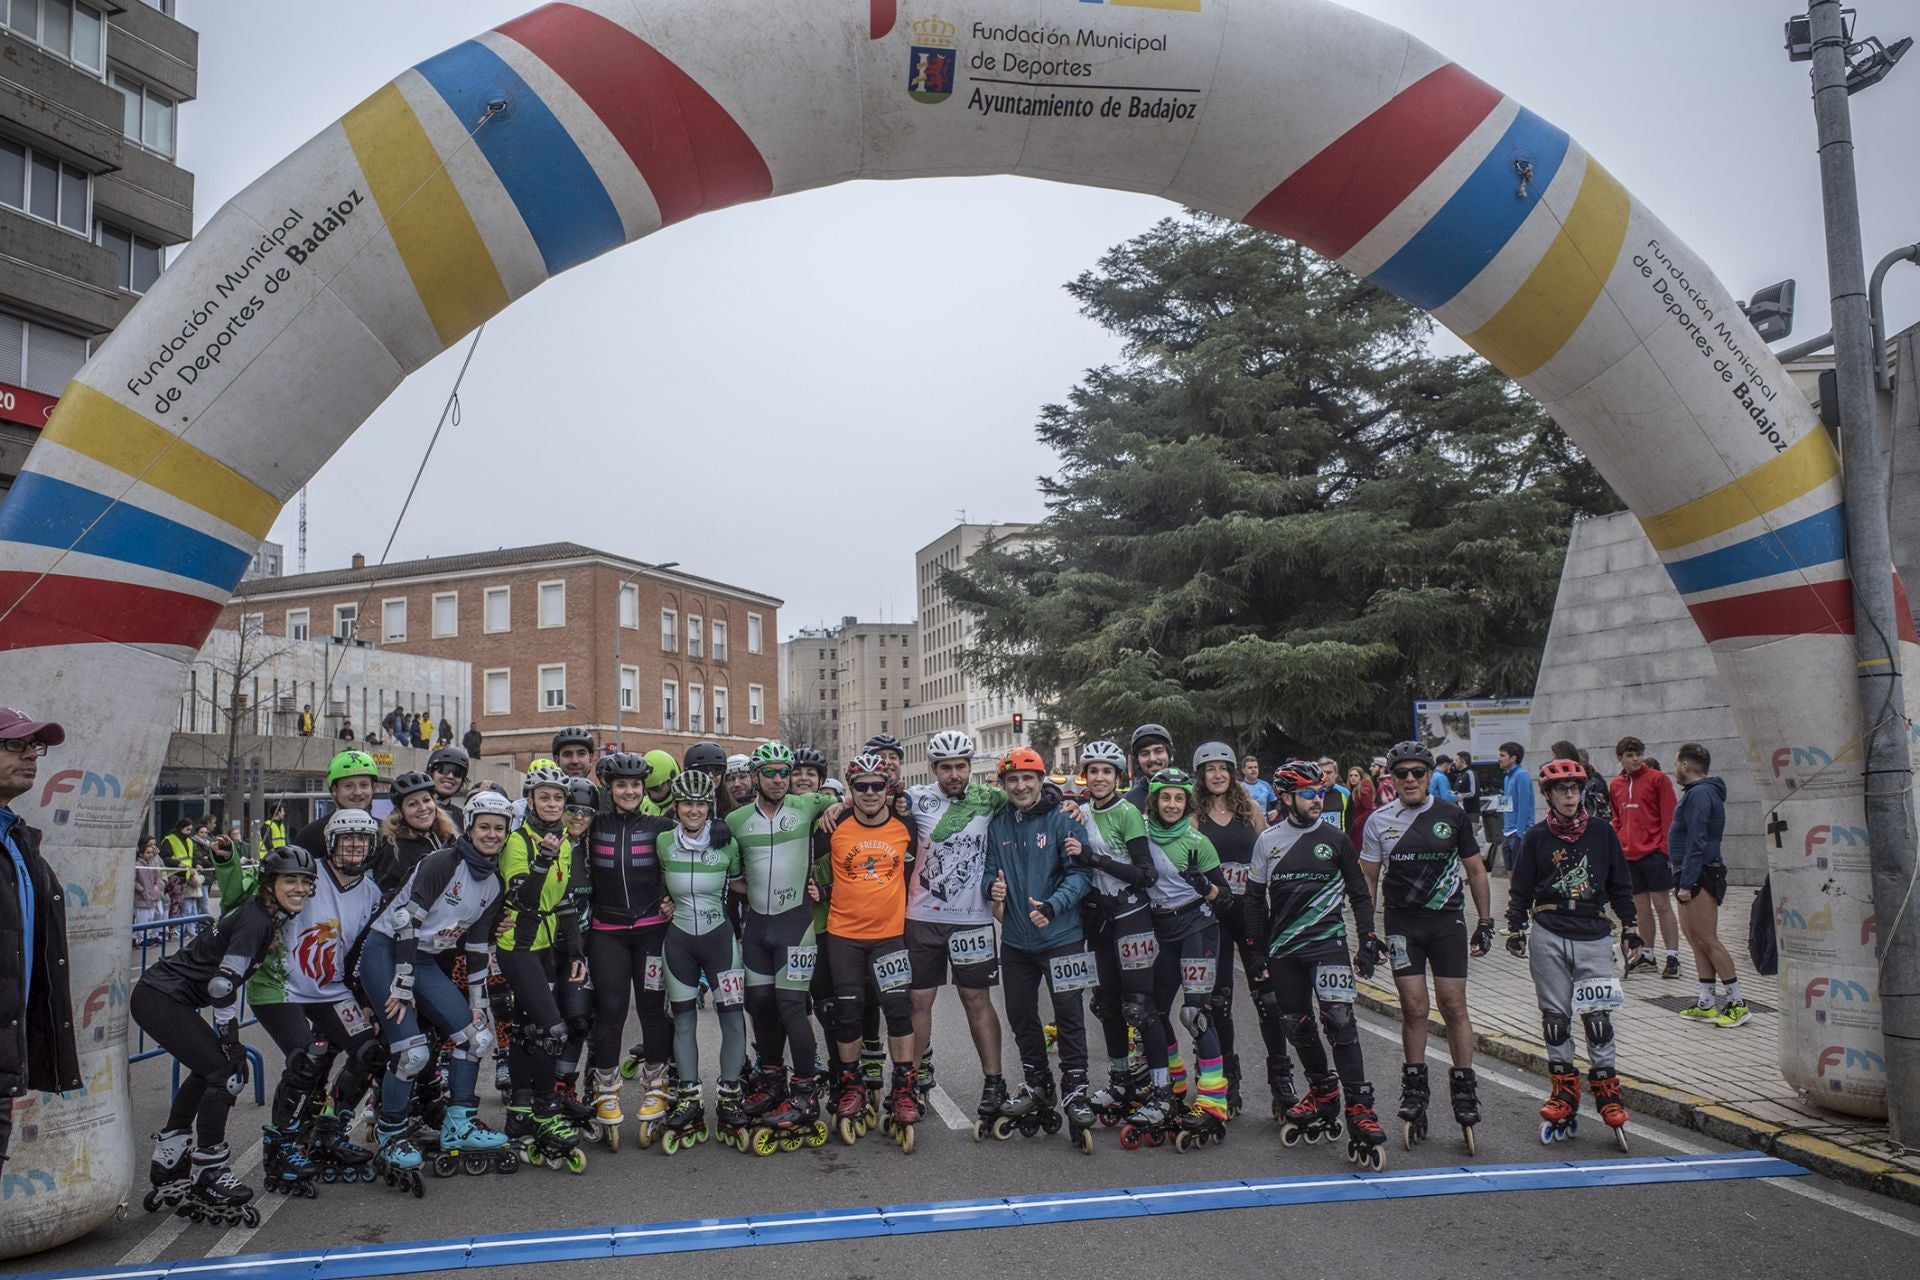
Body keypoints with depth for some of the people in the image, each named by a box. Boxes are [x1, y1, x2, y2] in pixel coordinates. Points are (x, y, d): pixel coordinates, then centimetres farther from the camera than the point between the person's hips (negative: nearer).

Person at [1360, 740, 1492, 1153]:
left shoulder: (1452, 815, 1)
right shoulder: (1379, 820, 2)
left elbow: (1475, 870, 10)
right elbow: (1368, 878, 8)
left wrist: (1485, 922, 7)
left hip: (1448, 920, 0)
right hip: (1401, 923, 0)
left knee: (1454, 1006, -1)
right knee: (1414, 1008, 0)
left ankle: (1464, 1089, 11)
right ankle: (1414, 1091, 13)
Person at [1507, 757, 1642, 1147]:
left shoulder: (1602, 832, 6)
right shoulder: (1536, 837, 4)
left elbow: (1621, 885, 12)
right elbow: (1519, 888, 9)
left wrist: (1630, 930, 10)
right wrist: (1515, 930, 4)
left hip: (1593, 937, 0)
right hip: (1548, 936, 0)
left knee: (1597, 1015, -4)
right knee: (1555, 1016, 4)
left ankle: (1607, 1093, 8)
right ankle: (1564, 1091, 14)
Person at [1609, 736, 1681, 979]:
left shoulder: (1658, 779, -4)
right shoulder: (1616, 785, 11)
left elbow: (1669, 816, -7)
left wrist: (1666, 848, -12)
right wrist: (1617, 847, 11)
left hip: (1654, 853, -5)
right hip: (1629, 856, 5)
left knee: (1662, 905, -3)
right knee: (1641, 907, 11)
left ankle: (1673, 958, 2)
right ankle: (1646, 956, 19)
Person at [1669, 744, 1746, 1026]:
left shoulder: (1699, 794, -16)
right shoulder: (1697, 793, 17)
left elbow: (1697, 842, -22)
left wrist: (1686, 883, -22)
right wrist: (1681, 881, 19)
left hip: (1700, 877, -10)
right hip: (1694, 877, 10)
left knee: (1707, 940, -5)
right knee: (1696, 940, 11)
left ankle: (1738, 1003, 1)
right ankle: (1706, 1004, 16)